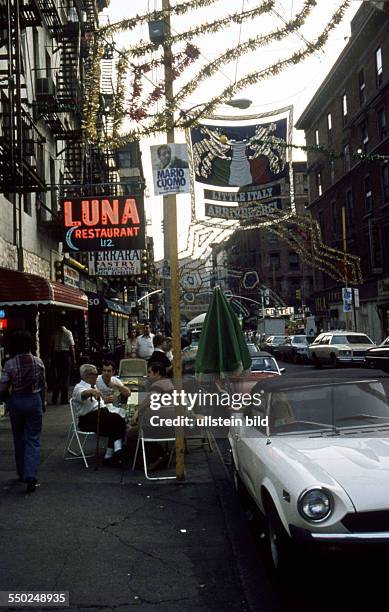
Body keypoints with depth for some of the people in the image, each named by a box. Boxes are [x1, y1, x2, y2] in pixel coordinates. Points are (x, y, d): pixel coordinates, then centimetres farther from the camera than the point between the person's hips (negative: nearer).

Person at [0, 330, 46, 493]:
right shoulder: (38, 362, -5)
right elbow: (43, 385, 3)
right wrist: (43, 402, 17)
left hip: (16, 401, 0)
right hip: (34, 400, 0)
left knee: (19, 439, 16)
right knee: (33, 439, 3)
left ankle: (22, 473, 27)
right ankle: (31, 475, -12)